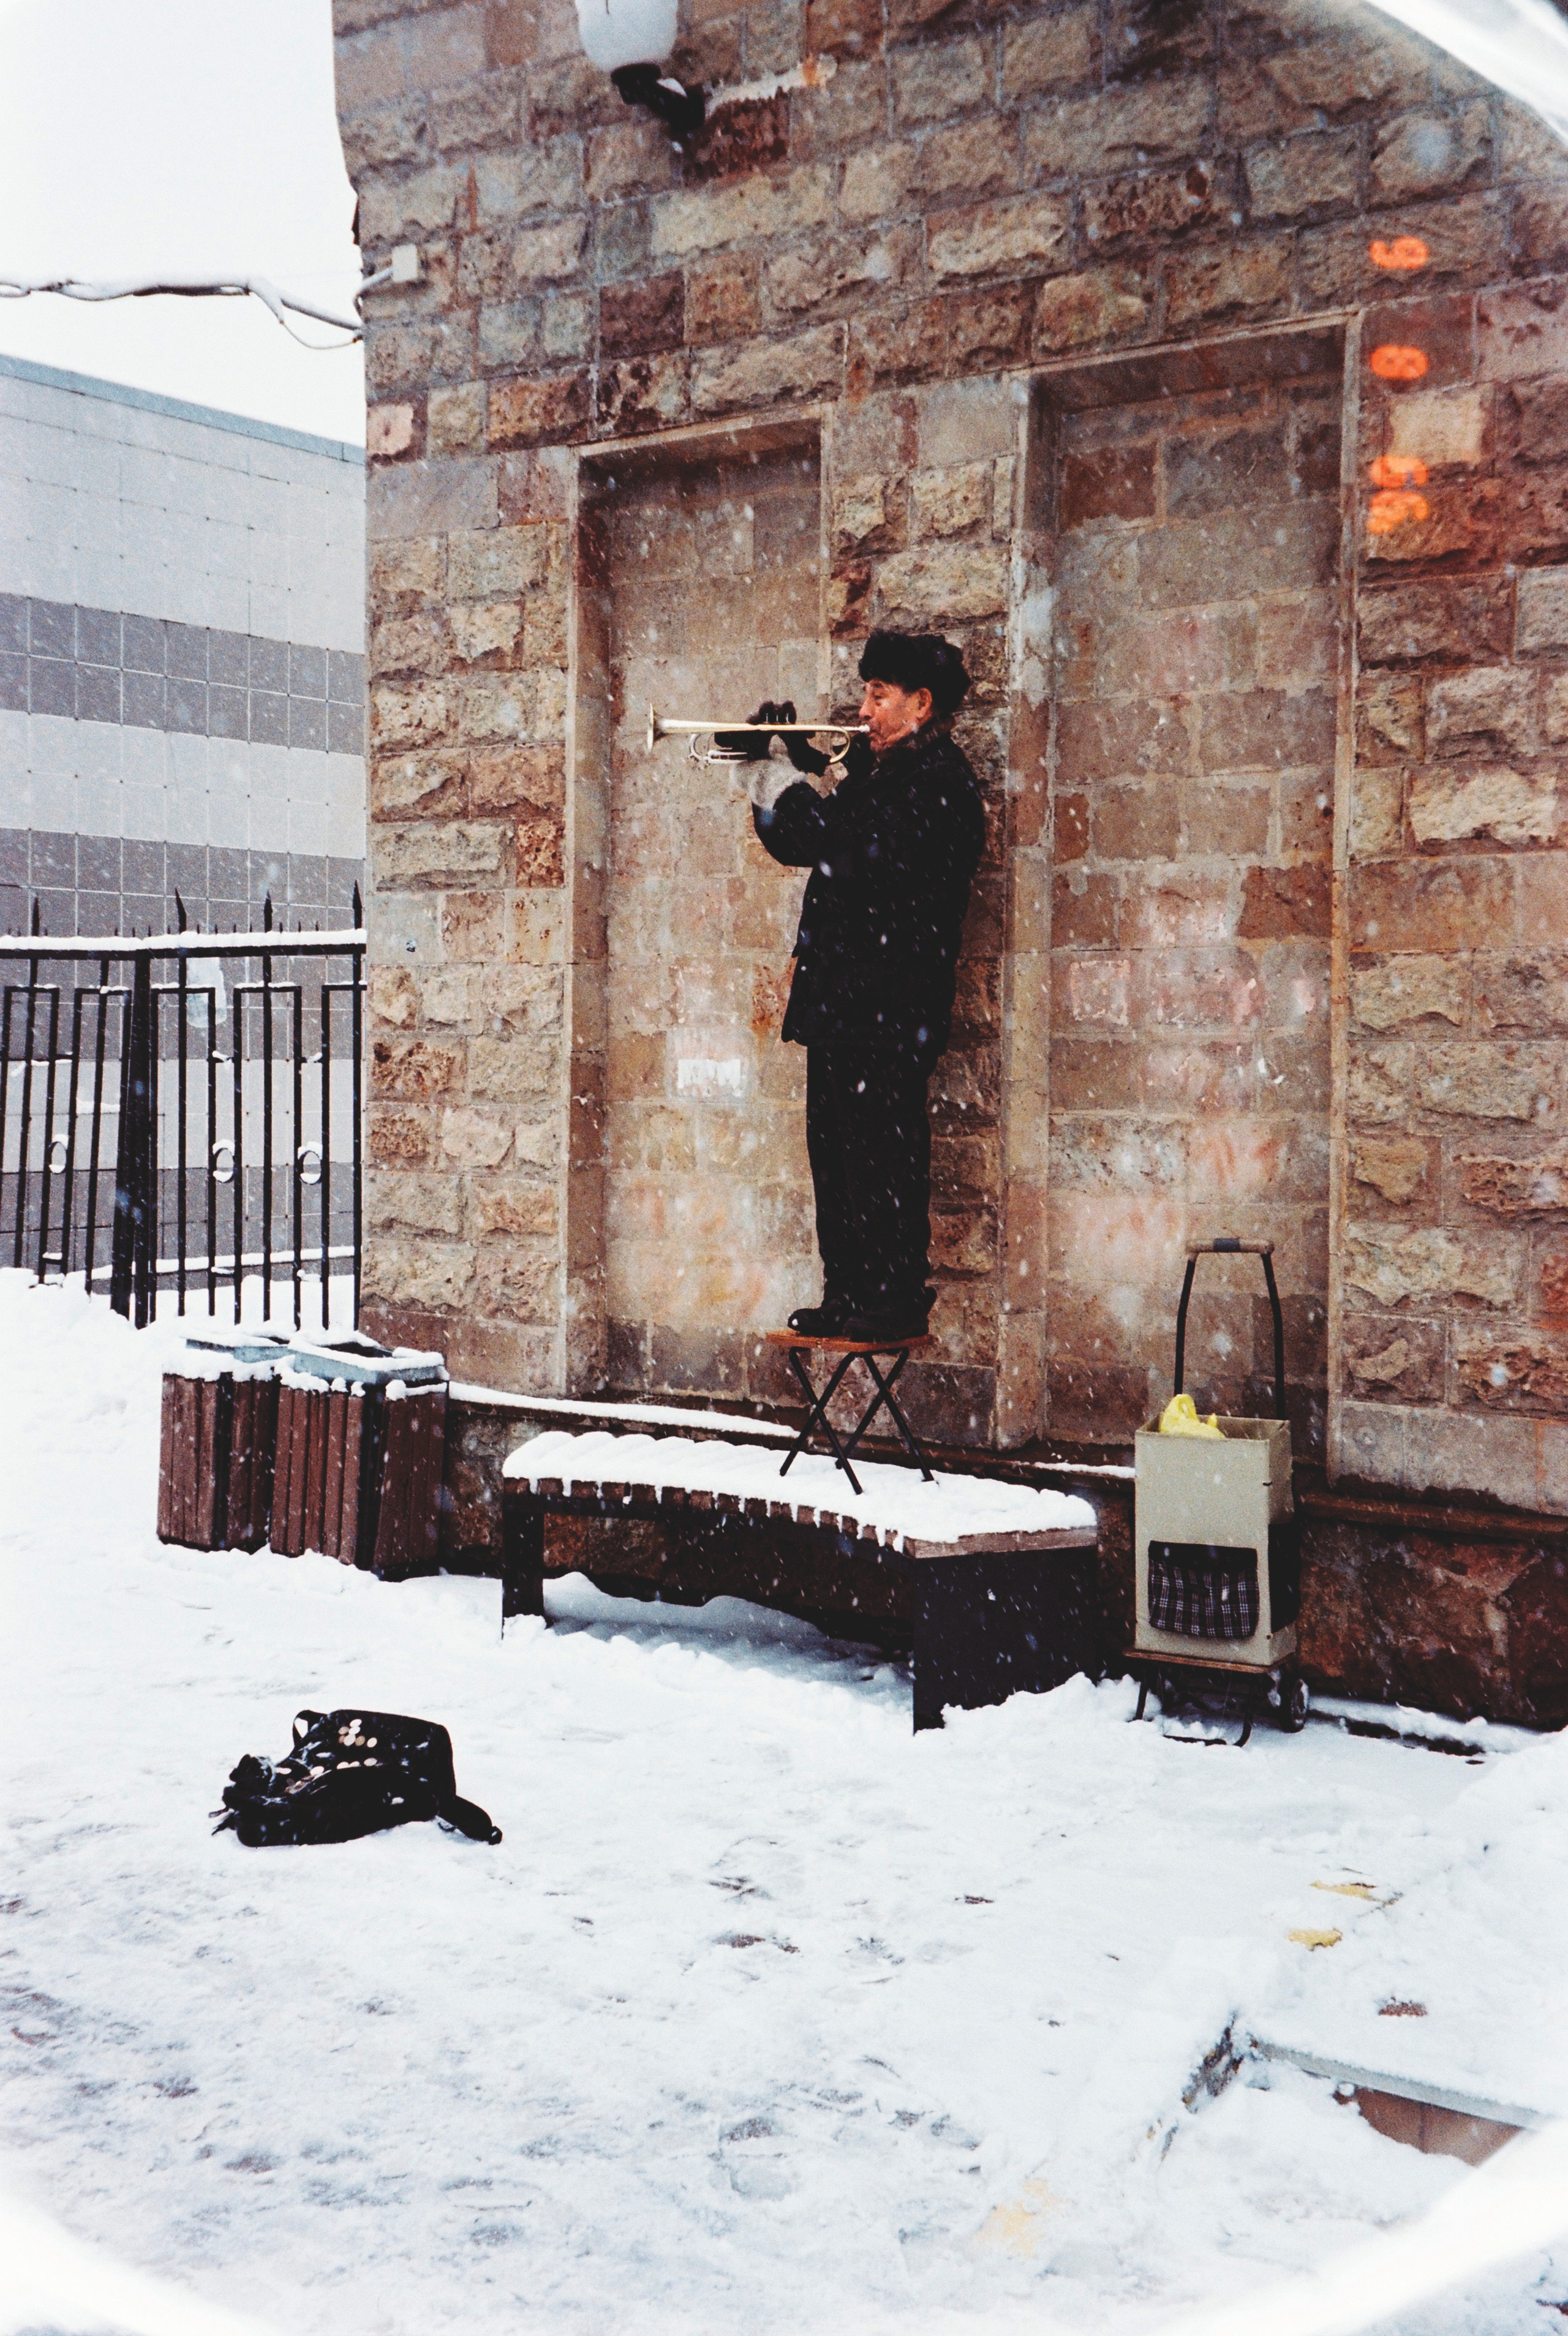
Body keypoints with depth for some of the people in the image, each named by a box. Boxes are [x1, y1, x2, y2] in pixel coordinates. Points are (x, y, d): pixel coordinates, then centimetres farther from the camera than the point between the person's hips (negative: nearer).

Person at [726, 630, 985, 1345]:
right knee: (837, 1149, 11)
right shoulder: (880, 769, 21)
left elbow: (852, 850, -21)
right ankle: (847, 1297, 17)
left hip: (888, 998, -10)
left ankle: (896, 1301, -3)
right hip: (840, 993, 10)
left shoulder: (937, 775, -9)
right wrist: (763, 764, 10)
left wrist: (778, 772, -15)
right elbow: (798, 844, 23)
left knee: (884, 1149, -8)